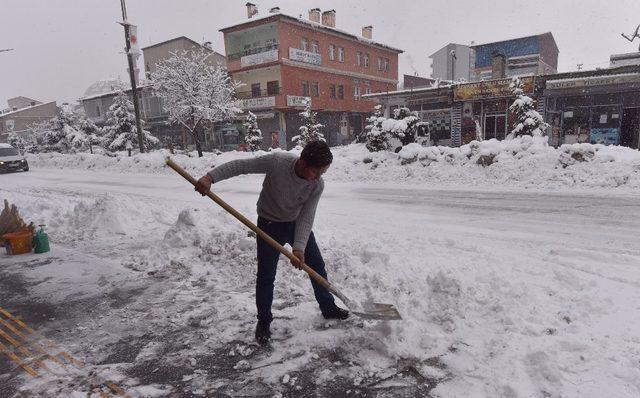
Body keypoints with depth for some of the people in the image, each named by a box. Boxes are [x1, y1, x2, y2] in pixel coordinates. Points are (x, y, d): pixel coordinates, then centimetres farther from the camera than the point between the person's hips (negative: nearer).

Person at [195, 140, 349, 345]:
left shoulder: (317, 185, -21)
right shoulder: (277, 161, -30)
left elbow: (306, 218, -20)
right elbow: (239, 165, -24)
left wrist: (299, 247, -31)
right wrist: (210, 177, -35)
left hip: (297, 224, 3)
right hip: (269, 224, -3)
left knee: (317, 265, 10)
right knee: (266, 275, -1)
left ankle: (328, 307, 31)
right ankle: (264, 321, 19)